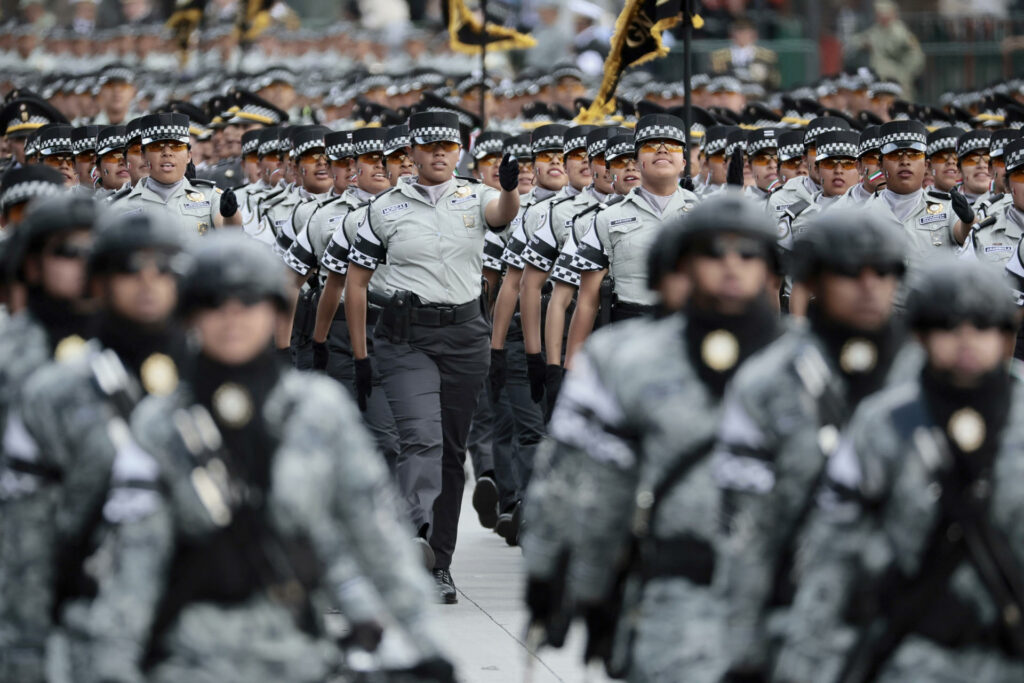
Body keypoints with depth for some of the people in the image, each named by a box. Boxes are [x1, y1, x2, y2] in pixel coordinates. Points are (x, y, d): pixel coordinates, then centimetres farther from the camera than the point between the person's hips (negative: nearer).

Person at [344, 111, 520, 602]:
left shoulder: (475, 198, 6)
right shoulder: (386, 209, 3)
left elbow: (503, 214, -18)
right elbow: (356, 282, 8)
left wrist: (510, 189, -42)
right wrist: (360, 356, 5)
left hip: (465, 336, 2)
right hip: (406, 336, -2)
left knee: (452, 450, 7)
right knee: (422, 437, -21)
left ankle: (439, 566, 15)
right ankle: (413, 539, -33)